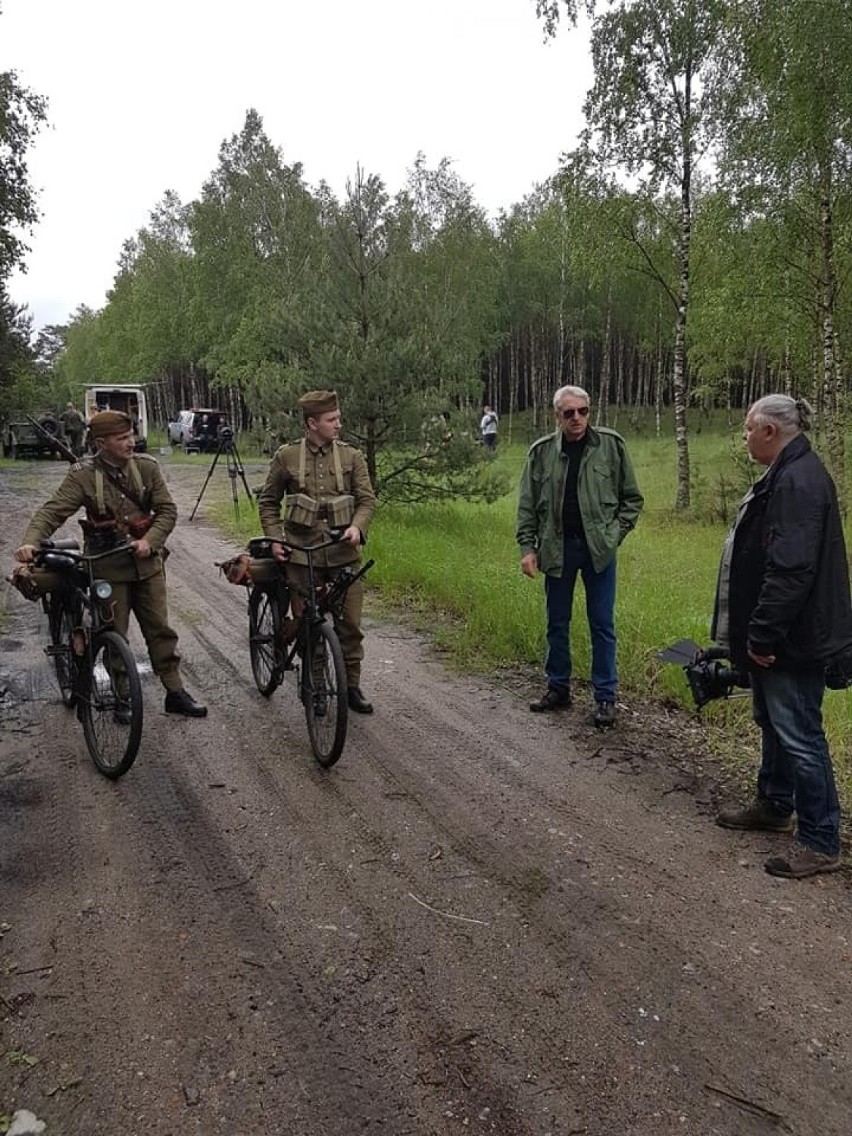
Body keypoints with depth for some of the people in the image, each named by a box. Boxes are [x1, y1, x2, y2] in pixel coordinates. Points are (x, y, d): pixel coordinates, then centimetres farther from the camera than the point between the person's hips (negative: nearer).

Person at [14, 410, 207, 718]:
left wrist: (150, 540, -18)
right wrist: (30, 542, -34)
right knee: (114, 635, 7)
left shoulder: (147, 467, -3)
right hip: (108, 566, -2)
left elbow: (167, 510, -2)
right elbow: (53, 511, -17)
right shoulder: (83, 475, -9)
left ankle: (175, 692, 16)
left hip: (146, 562, 2)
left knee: (160, 629, 7)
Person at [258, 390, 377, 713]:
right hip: (302, 554, -1)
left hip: (343, 553, 1)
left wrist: (357, 527, -17)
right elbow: (268, 501, 10)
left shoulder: (351, 456, 4)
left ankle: (351, 685, 17)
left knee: (350, 623, 2)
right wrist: (275, 539, -1)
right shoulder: (286, 457, 2)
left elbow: (367, 499, 2)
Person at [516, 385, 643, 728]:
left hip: (598, 548, -1)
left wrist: (614, 534, -6)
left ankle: (605, 697, 14)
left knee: (602, 625, 4)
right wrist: (527, 547, -3)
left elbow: (632, 498, 4)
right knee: (557, 623, 12)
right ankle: (558, 687, 27)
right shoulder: (541, 452, 1)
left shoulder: (611, 445, -2)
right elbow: (527, 506, 4)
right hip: (557, 548, 2)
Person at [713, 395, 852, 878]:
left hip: (794, 638, -11)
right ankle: (774, 806, 39)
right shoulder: (786, 475, 13)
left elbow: (790, 568, -29)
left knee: (799, 734, -2)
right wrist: (759, 632, 21)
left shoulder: (799, 482, -22)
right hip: (778, 634, 11)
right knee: (773, 723, 22)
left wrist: (764, 633, -24)